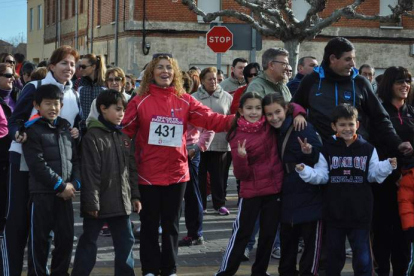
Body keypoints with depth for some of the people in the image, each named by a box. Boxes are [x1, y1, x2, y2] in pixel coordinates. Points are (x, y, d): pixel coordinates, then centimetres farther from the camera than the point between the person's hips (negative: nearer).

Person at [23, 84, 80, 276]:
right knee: (39, 239, 0)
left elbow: (75, 159, 12)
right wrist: (60, 186, -13)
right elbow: (37, 165, -13)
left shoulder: (66, 127, 14)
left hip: (65, 193, 5)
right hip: (42, 193, -5)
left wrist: (74, 184, -4)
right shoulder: (32, 130, -5)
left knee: (66, 237, 7)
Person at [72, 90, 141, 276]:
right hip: (99, 202, -6)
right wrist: (92, 202, -17)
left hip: (121, 201, 6)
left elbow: (132, 169, 15)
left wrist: (135, 195, 10)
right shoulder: (93, 136, -11)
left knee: (126, 242, 10)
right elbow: (90, 173, -15)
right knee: (88, 243, 5)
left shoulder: (124, 136, 11)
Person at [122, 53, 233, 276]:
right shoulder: (140, 101, -5)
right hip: (148, 173, -2)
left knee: (171, 224, 13)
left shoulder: (185, 101, 1)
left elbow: (210, 119, -7)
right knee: (149, 223, 9)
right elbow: (124, 130, -10)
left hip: (176, 172, 2)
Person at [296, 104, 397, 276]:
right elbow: (321, 176, -4)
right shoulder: (327, 149, 0)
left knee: (362, 258, 4)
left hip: (360, 213, 0)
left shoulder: (367, 149, 3)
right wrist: (305, 170, -20)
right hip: (334, 212, 0)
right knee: (334, 256, 13)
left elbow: (374, 175, 5)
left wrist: (387, 166, -12)